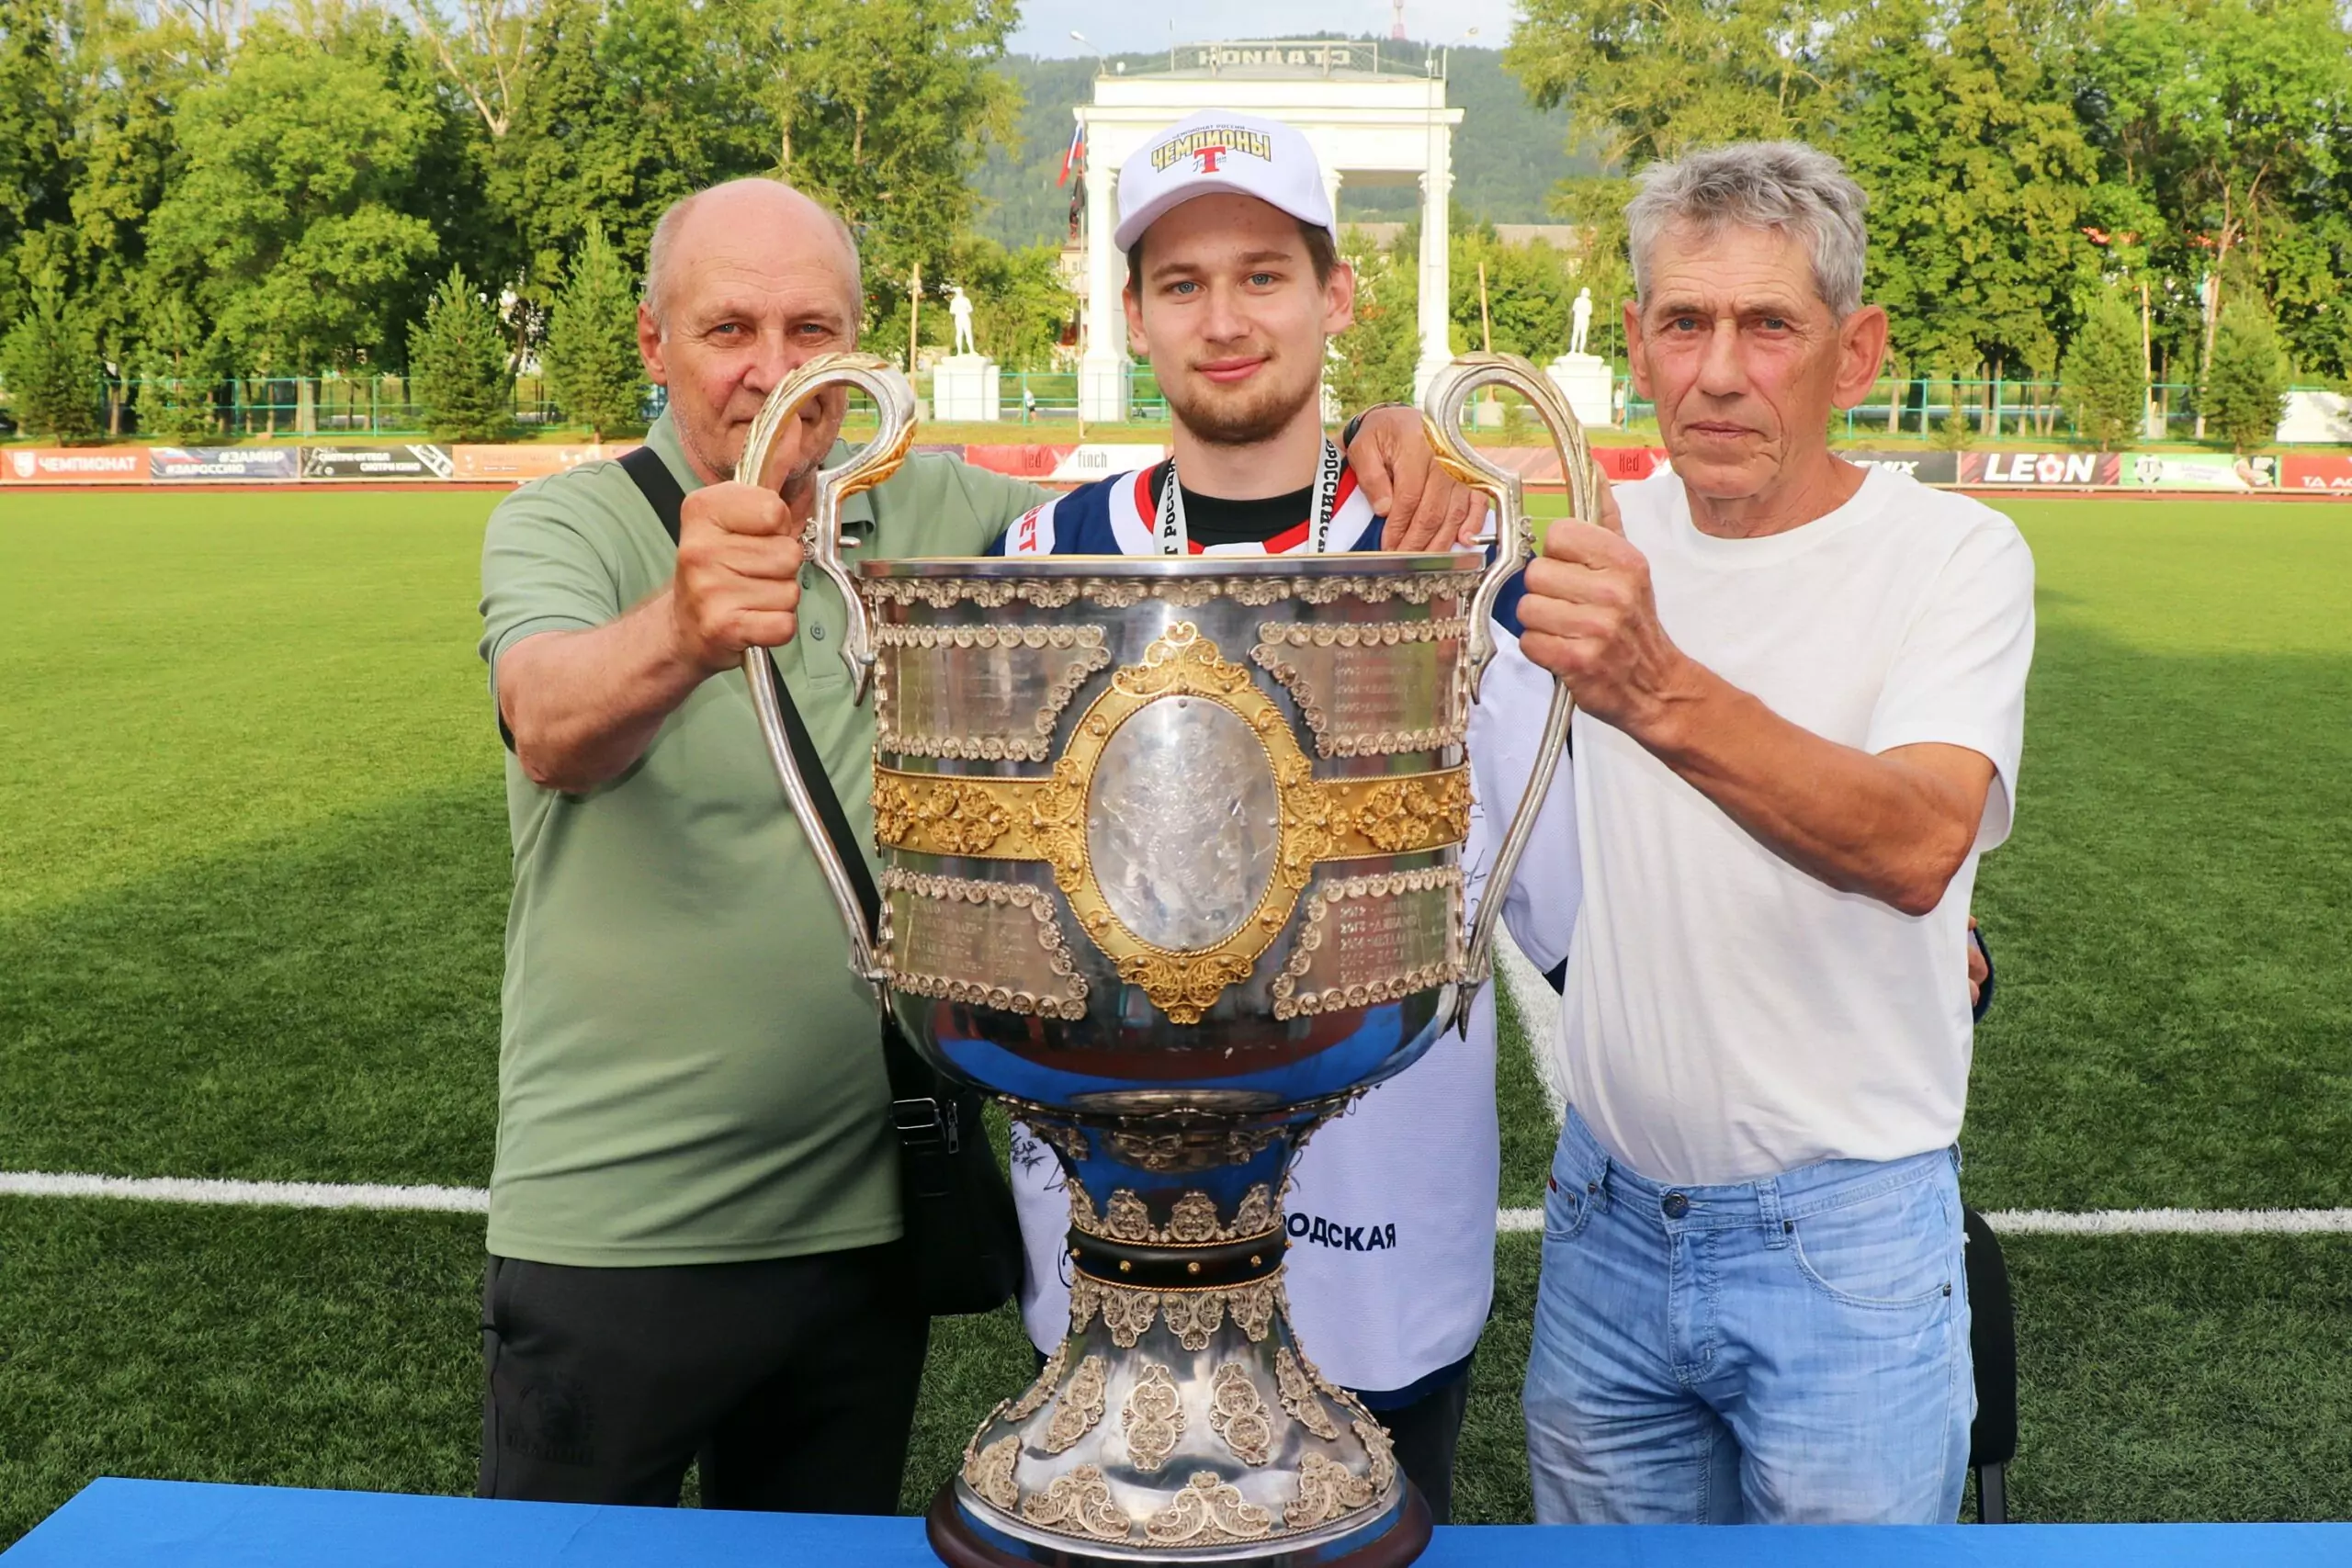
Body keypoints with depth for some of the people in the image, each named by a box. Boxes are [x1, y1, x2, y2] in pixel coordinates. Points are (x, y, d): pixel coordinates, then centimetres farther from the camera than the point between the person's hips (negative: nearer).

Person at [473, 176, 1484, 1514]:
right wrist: (682, 632, -52)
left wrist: (1371, 444, -14)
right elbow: (554, 730, -29)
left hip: (865, 1222, 4)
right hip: (609, 1235, -3)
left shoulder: (933, 514, 3)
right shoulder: (560, 527, -9)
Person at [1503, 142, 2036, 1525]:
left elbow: (1920, 840, -30)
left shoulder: (1955, 552, -11)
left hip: (1842, 1246, -4)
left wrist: (1660, 693, -45)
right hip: (1608, 1216, 5)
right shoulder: (1616, 531, 4)